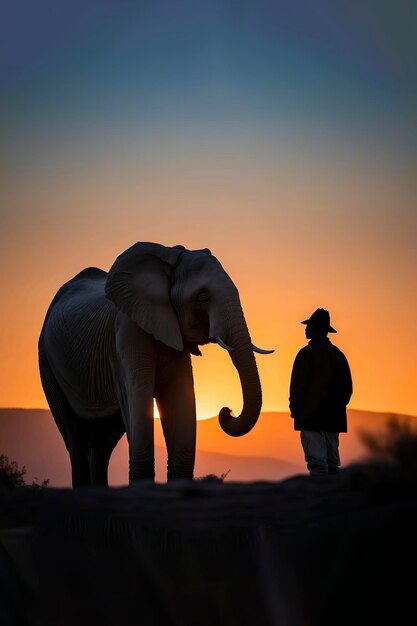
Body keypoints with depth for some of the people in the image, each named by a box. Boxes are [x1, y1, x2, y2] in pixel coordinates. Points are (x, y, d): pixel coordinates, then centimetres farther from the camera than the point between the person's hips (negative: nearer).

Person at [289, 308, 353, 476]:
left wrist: (295, 411, 0)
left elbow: (298, 385, -10)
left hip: (311, 418, -6)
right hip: (334, 418, 6)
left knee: (317, 461, -11)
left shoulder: (307, 353, -8)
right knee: (332, 461, 10)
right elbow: (348, 387, 15)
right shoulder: (338, 354, 12)